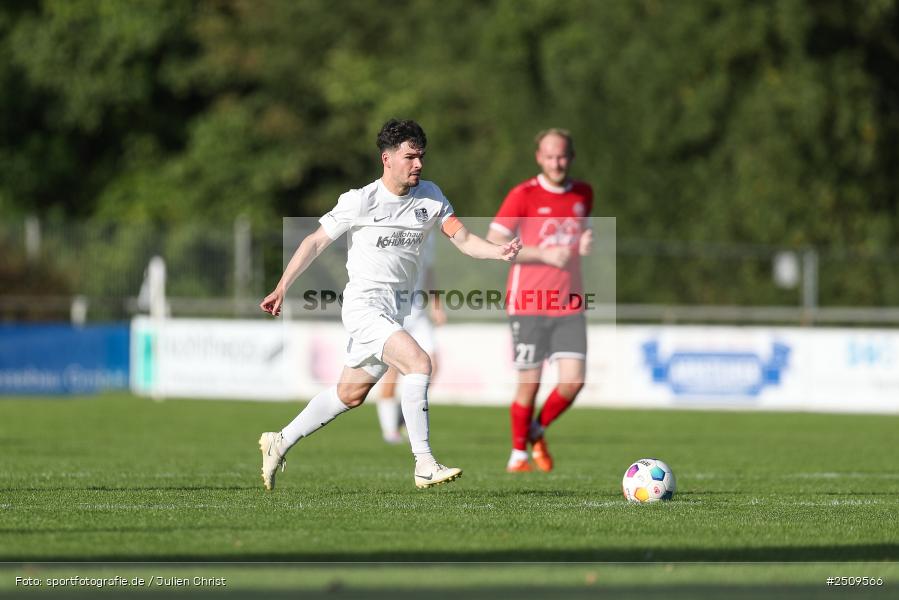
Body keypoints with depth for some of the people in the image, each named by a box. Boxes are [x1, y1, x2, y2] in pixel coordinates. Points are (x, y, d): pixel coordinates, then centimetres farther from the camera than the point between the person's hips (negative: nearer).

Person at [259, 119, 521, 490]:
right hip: (364, 304, -7)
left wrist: (500, 251, -22)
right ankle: (424, 465, -26)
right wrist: (282, 288, -3)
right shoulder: (360, 201, -10)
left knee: (350, 394, 15)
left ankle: (280, 443, 33)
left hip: (397, 310, 7)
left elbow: (462, 239, -2)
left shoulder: (430, 196, 3)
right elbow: (315, 242, -2)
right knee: (419, 362, -26)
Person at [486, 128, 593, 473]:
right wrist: (545, 254, -18)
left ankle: (538, 431, 19)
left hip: (569, 305, 4)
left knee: (573, 381, -8)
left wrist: (585, 245, 2)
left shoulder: (583, 194, 9)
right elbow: (494, 244, -9)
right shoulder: (523, 195, -6)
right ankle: (518, 454, 17)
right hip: (528, 305, -4)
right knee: (529, 383, -2)